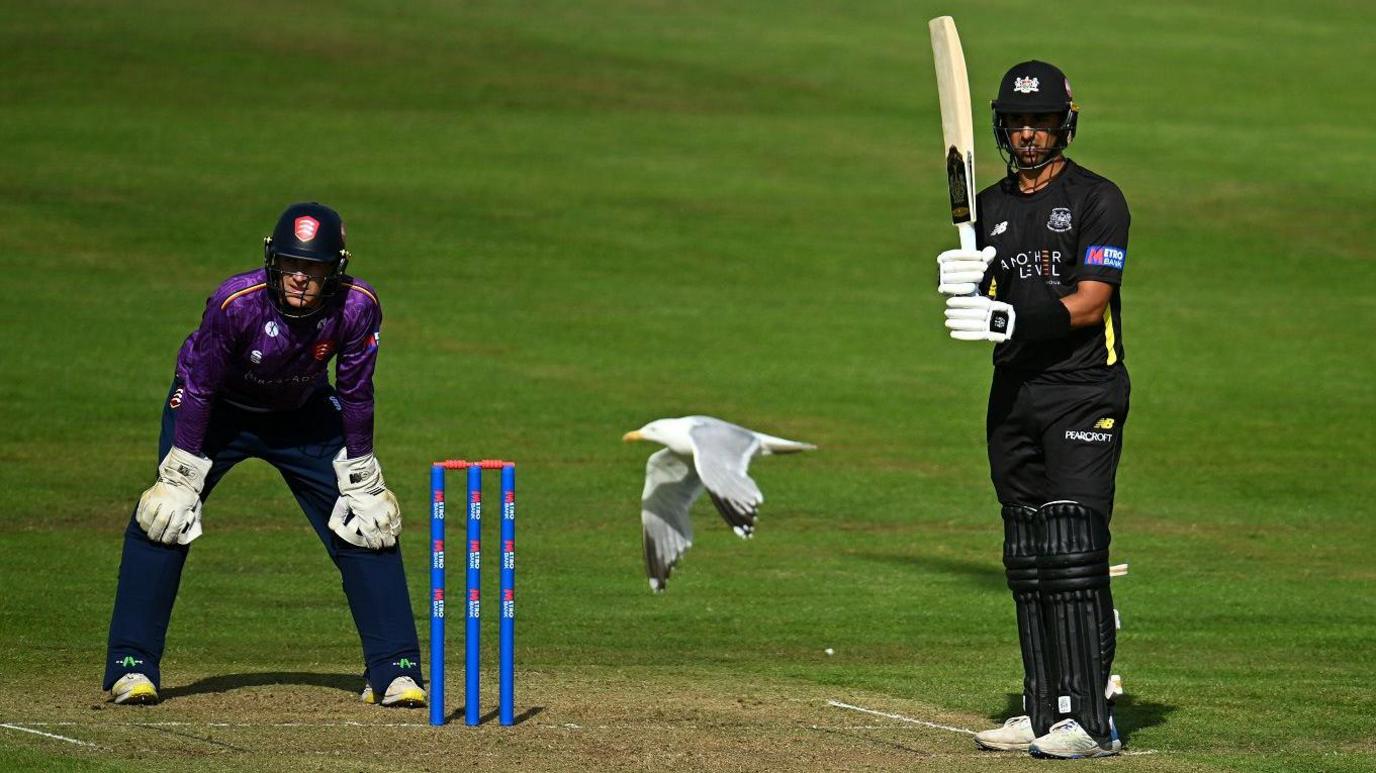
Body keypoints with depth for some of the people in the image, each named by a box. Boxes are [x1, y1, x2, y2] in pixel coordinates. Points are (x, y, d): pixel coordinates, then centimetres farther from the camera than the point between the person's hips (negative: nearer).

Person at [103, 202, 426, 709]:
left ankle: (394, 670, 6)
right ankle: (132, 667, -8)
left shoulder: (357, 307, -27)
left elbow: (355, 395, -12)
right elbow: (199, 387, -23)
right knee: (162, 521, -16)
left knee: (367, 526, -4)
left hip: (304, 415, 2)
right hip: (219, 411, -2)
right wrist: (182, 474, -21)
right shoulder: (237, 303, -34)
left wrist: (361, 477, -7)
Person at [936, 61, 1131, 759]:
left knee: (1073, 551, -15)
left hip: (1083, 393, -7)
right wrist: (959, 289, -10)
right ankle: (1045, 710, 13)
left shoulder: (1097, 200, -4)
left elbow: (1089, 304, -13)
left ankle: (1091, 721, -17)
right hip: (1013, 396, 7)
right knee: (1026, 562, 8)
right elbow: (979, 308, 13)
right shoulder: (991, 207, 16)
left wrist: (1013, 320, -27)